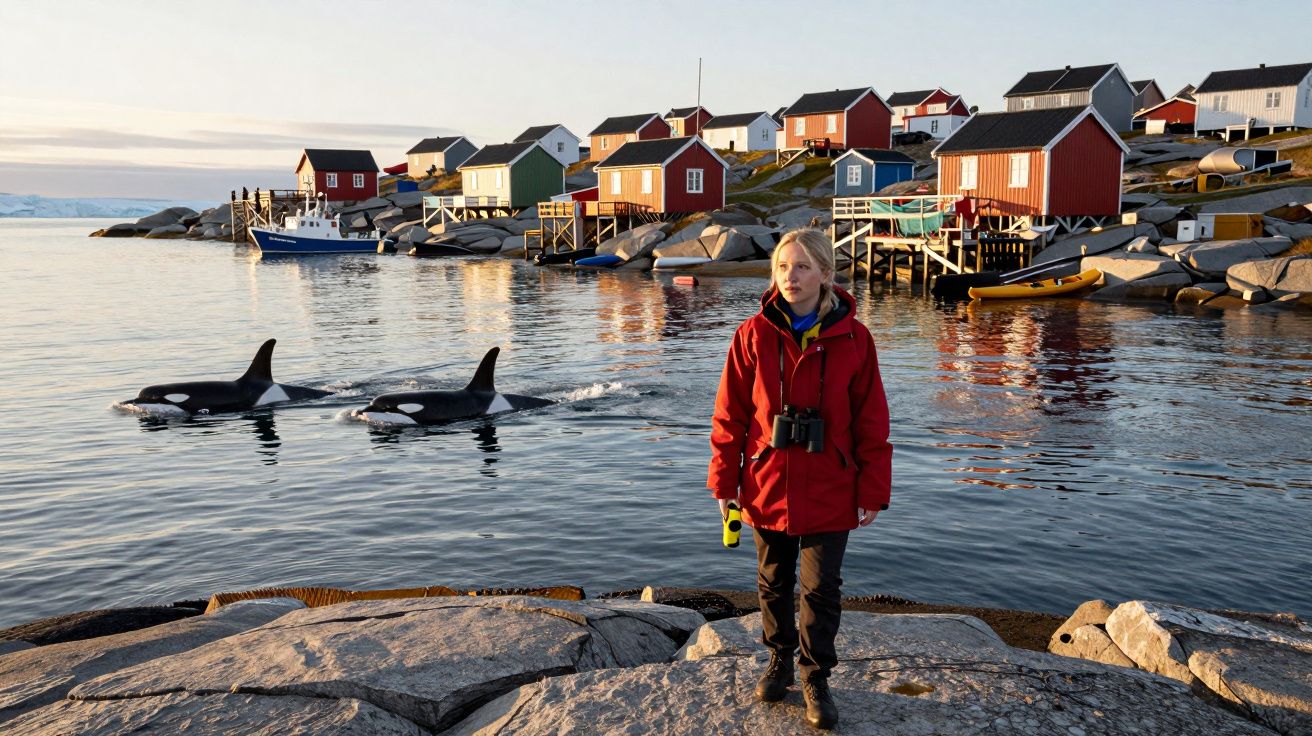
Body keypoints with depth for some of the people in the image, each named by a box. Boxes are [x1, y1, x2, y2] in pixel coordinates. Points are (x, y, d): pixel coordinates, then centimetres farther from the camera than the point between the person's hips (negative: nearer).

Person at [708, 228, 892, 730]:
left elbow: (871, 421, -4)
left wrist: (872, 491, -4)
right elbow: (730, 414, -2)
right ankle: (779, 660, 38)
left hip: (829, 493, -1)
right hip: (767, 488, 1)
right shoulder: (754, 334, -6)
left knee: (821, 589, 8)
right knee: (773, 582, 17)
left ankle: (816, 677, 27)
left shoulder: (853, 338, -7)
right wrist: (724, 480, -3)